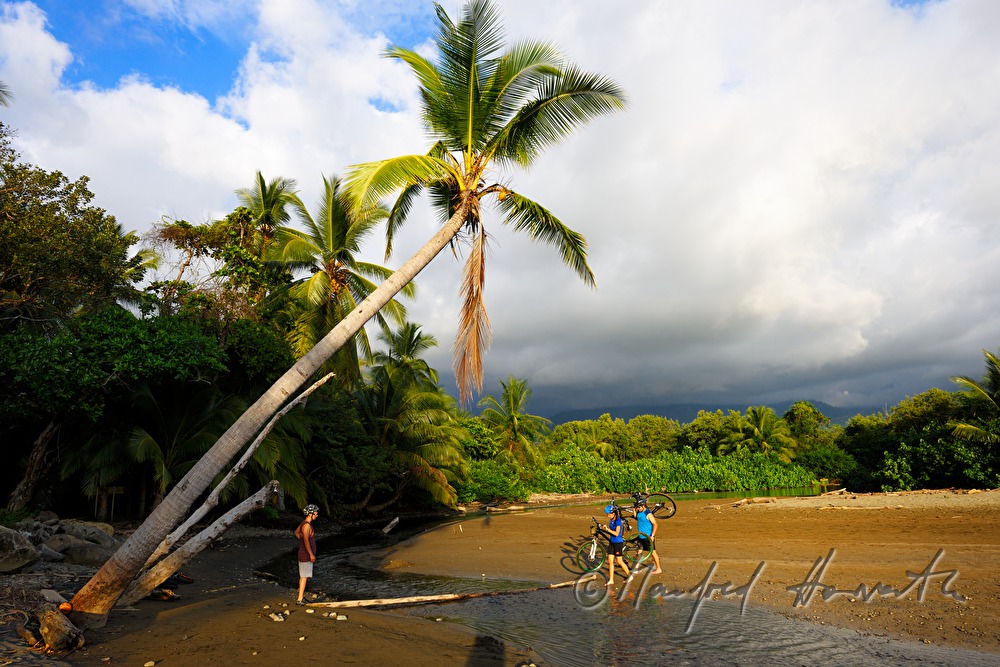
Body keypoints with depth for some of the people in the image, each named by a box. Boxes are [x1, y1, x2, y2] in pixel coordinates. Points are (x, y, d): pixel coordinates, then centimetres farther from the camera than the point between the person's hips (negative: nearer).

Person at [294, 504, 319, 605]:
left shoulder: (304, 523, 9)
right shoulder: (307, 525, -22)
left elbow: (296, 532, 27)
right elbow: (306, 541, -27)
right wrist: (311, 554, -24)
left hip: (305, 554, 10)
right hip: (306, 555, -10)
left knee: (302, 576, 16)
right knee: (304, 577, -7)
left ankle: (302, 595, 25)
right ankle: (300, 599, -6)